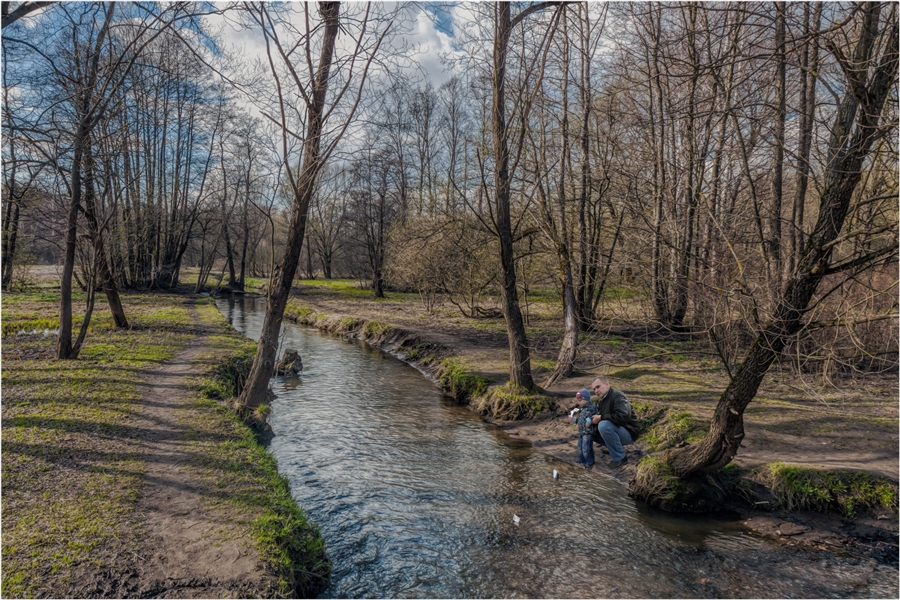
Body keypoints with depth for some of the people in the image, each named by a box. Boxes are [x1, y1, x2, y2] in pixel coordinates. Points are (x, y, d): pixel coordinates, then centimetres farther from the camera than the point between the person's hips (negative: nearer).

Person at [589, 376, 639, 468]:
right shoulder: (601, 400, 8)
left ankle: (620, 457, -17)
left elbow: (624, 416, -35)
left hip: (628, 434, -9)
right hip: (614, 430, 9)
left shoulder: (617, 396, -20)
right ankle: (617, 448, 10)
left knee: (604, 425, -34)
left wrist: (601, 417, -26)